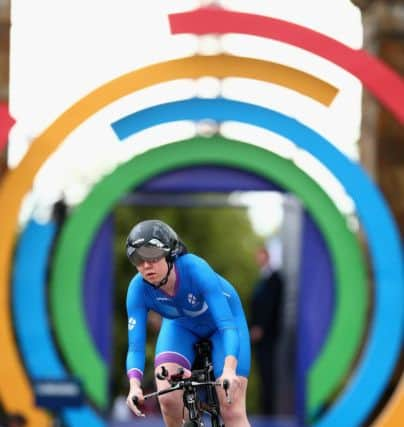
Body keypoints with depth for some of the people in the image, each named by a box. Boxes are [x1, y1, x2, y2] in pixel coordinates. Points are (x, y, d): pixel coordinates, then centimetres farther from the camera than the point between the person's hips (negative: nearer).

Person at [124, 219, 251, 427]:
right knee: (167, 398, -22)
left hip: (222, 317, -2)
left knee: (232, 409, -13)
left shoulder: (195, 269, -37)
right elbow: (135, 346, -29)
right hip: (181, 324, 2)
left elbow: (227, 326, -42)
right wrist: (134, 385, -48)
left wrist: (229, 371, -58)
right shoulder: (138, 289, -28)